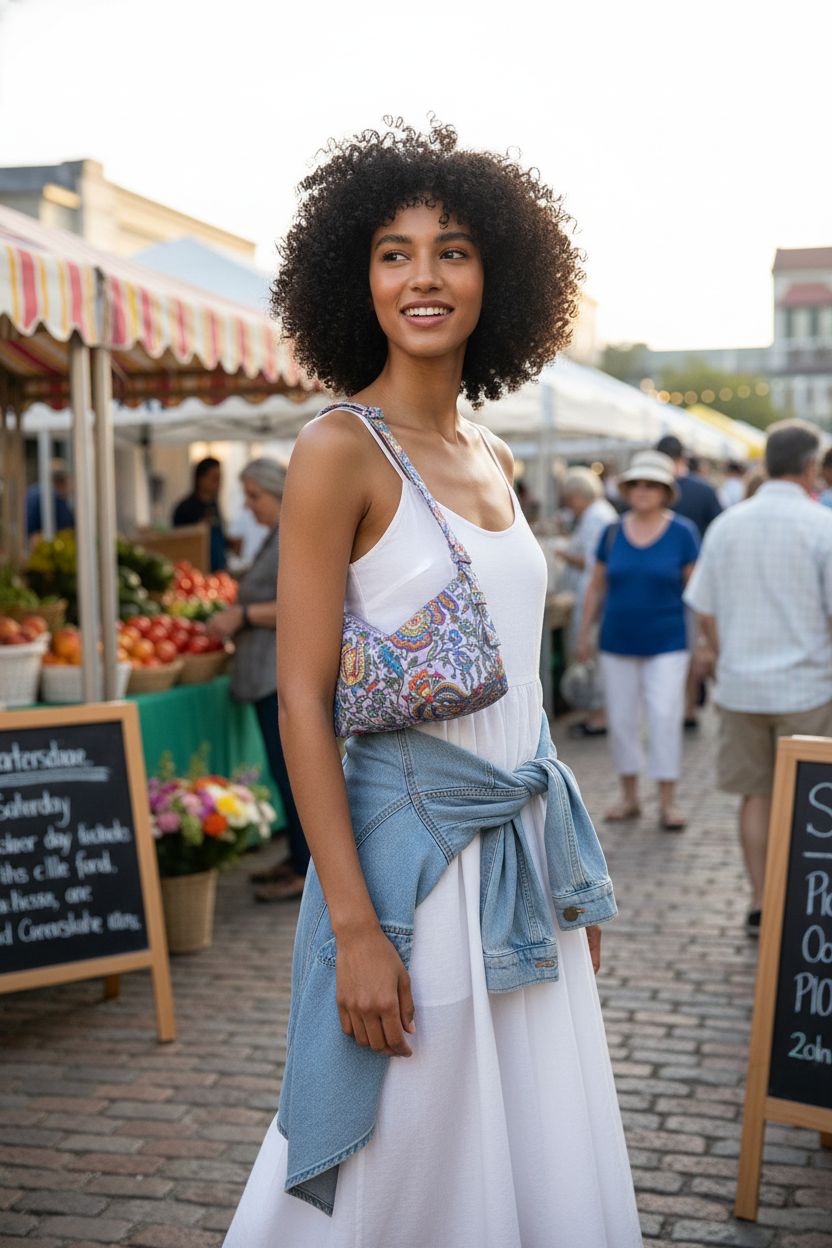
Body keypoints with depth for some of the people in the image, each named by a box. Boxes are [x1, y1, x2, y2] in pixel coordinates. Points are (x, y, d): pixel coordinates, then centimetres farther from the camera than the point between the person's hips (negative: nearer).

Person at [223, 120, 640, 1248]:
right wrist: (354, 927, -19)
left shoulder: (493, 460, 11)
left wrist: (573, 874, 16)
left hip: (526, 848, 7)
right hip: (415, 850, -7)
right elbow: (302, 701, -15)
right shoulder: (340, 449, -11)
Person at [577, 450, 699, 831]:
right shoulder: (612, 533, 3)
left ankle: (667, 803, 2)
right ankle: (630, 797, 20)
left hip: (666, 643, -3)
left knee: (665, 717, -7)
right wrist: (585, 634, 9)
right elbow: (596, 587, 10)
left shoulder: (682, 532, -4)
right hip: (617, 643, 3)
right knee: (621, 719, 7)